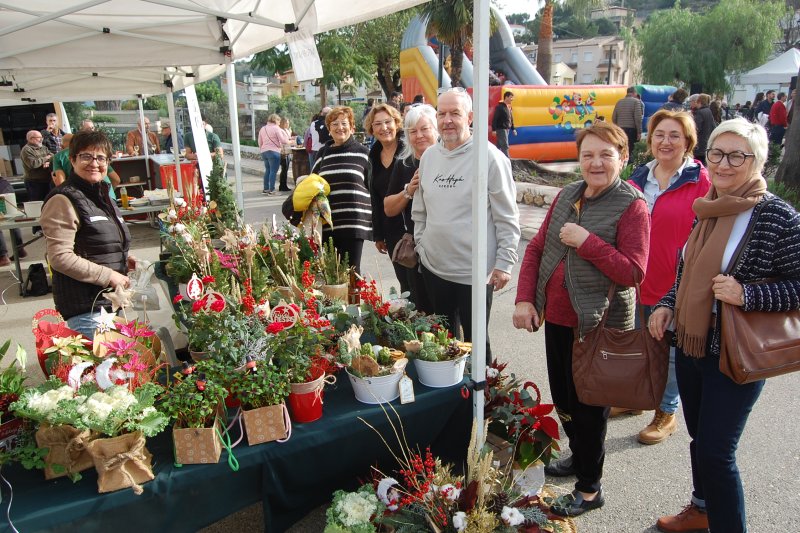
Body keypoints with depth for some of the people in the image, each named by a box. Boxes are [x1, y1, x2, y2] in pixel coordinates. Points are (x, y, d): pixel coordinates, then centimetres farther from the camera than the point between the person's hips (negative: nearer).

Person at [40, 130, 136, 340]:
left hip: (109, 299, 9)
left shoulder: (102, 196, 15)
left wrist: (123, 260, 10)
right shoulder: (64, 201, -14)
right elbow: (60, 257, -21)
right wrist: (108, 275, -20)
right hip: (85, 307, -9)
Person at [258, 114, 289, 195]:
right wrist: (284, 132, 1)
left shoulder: (262, 129, 13)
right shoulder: (276, 128, -8)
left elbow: (260, 142, 18)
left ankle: (266, 189, 19)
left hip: (264, 151, 7)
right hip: (274, 152, -7)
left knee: (267, 170, 17)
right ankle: (271, 190, -6)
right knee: (273, 171, -4)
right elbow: (284, 141, -12)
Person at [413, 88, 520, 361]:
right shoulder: (428, 156, 6)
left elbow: (507, 217, -10)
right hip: (433, 267, 6)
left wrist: (504, 262, -12)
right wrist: (421, 245, 14)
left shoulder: (490, 157, -12)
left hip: (474, 271, -6)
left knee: (475, 340, 9)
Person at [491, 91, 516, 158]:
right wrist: (494, 129, -18)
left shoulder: (509, 107, 13)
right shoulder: (499, 107, -12)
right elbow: (494, 119, -14)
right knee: (505, 146, -10)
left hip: (507, 129, 8)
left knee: (499, 145, 13)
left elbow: (511, 119, 20)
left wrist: (513, 129, 18)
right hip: (501, 129, -8)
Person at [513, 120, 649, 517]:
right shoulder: (567, 196, 6)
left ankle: (590, 488, 28)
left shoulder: (632, 206, -12)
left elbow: (633, 273, -18)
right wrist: (524, 299, -2)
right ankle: (579, 457, 47)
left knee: (587, 406, 7)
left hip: (598, 325, -6)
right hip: (557, 317, 7)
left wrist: (587, 241, -24)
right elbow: (536, 249, 8)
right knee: (562, 398, 21)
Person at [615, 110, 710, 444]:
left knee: (670, 352, 10)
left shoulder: (701, 182, -11)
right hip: (636, 282, 5)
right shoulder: (638, 179, 6)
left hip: (677, 286, -5)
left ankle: (667, 413, 29)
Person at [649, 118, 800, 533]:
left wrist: (746, 294, -26)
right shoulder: (707, 210, 6)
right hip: (690, 343, 7)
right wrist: (667, 306, 3)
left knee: (716, 451, -3)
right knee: (699, 437, 21)